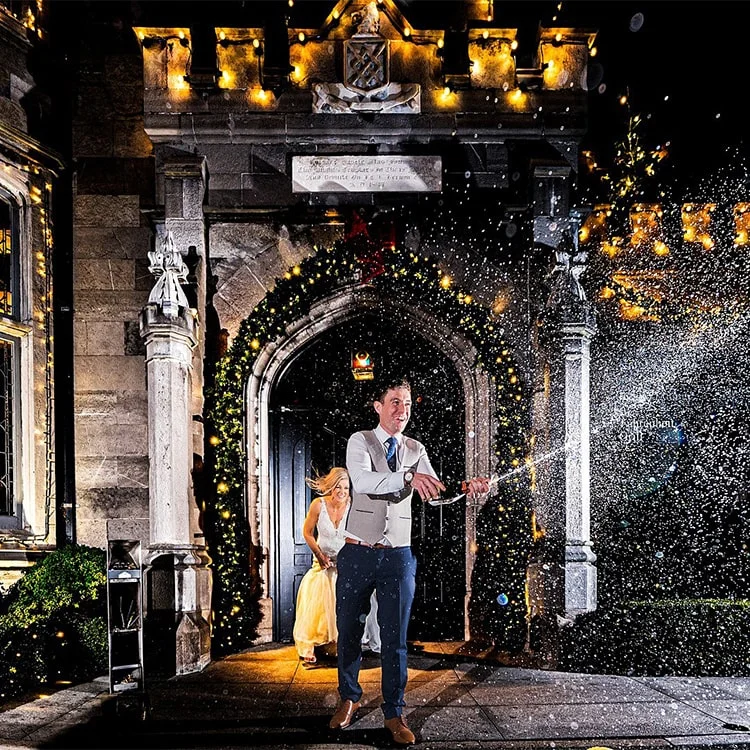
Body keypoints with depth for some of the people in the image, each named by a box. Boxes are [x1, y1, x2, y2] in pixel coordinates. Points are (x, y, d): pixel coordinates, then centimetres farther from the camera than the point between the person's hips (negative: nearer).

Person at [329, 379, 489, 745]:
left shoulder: (416, 450, 8)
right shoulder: (360, 441, -4)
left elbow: (434, 492, -3)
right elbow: (362, 481, -23)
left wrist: (465, 488, -23)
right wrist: (408, 478, -38)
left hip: (398, 555, 2)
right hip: (358, 552, -2)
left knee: (395, 638, 3)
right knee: (349, 631, 10)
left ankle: (394, 714, 15)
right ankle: (349, 699, 32)